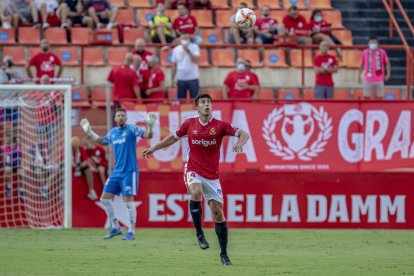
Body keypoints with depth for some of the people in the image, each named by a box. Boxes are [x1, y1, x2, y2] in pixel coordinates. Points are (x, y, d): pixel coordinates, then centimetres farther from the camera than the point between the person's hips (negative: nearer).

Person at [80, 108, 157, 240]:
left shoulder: (131, 129, -5)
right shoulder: (112, 133, 12)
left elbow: (147, 135, -13)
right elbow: (101, 141, 30)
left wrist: (149, 126, -31)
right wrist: (89, 132, 26)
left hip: (129, 171, -7)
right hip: (116, 172, 7)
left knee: (128, 200, -8)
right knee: (105, 198, 4)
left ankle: (131, 232, 0)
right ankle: (115, 227, 15)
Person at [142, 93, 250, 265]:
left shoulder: (220, 126, -5)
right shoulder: (189, 124, 1)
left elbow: (244, 134, -8)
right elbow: (174, 137, 17)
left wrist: (240, 143, -30)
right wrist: (154, 148, 17)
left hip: (212, 175, 0)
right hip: (194, 171, 0)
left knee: (218, 212, -1)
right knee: (196, 193, -33)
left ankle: (224, 254, 10)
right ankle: (199, 233, -17)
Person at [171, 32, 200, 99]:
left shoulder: (194, 47, -2)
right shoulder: (176, 49, 6)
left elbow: (196, 60, -15)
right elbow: (174, 65, 10)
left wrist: (187, 50, -19)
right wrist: (172, 79, 8)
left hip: (193, 78, -3)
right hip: (181, 79, 3)